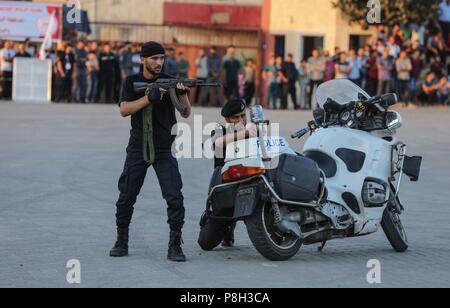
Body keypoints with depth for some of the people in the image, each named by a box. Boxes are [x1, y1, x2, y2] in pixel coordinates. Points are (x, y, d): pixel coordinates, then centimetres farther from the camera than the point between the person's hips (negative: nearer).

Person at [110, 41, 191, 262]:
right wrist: (150, 97, -24)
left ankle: (175, 246, -6)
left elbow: (186, 113, -3)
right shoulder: (131, 83, 3)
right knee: (126, 197, 4)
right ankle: (121, 242, 18)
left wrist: (182, 93, -23)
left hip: (164, 150, -1)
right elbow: (124, 110, -13)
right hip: (138, 149, 1)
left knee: (175, 198, -12)